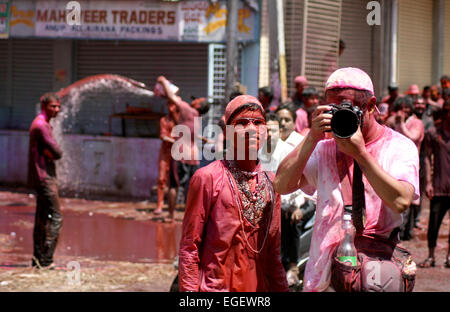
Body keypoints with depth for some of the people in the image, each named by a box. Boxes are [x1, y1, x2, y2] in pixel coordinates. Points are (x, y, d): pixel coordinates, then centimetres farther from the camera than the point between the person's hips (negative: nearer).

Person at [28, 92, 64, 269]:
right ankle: (45, 260, -16)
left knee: (42, 219, 12)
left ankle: (37, 258, 15)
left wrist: (50, 152, -7)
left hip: (44, 177, 11)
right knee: (55, 218, -12)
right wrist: (53, 153, -1)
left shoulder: (44, 125, 18)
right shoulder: (41, 125, -15)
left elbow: (55, 152, 13)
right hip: (44, 177, -11)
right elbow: (57, 153, -20)